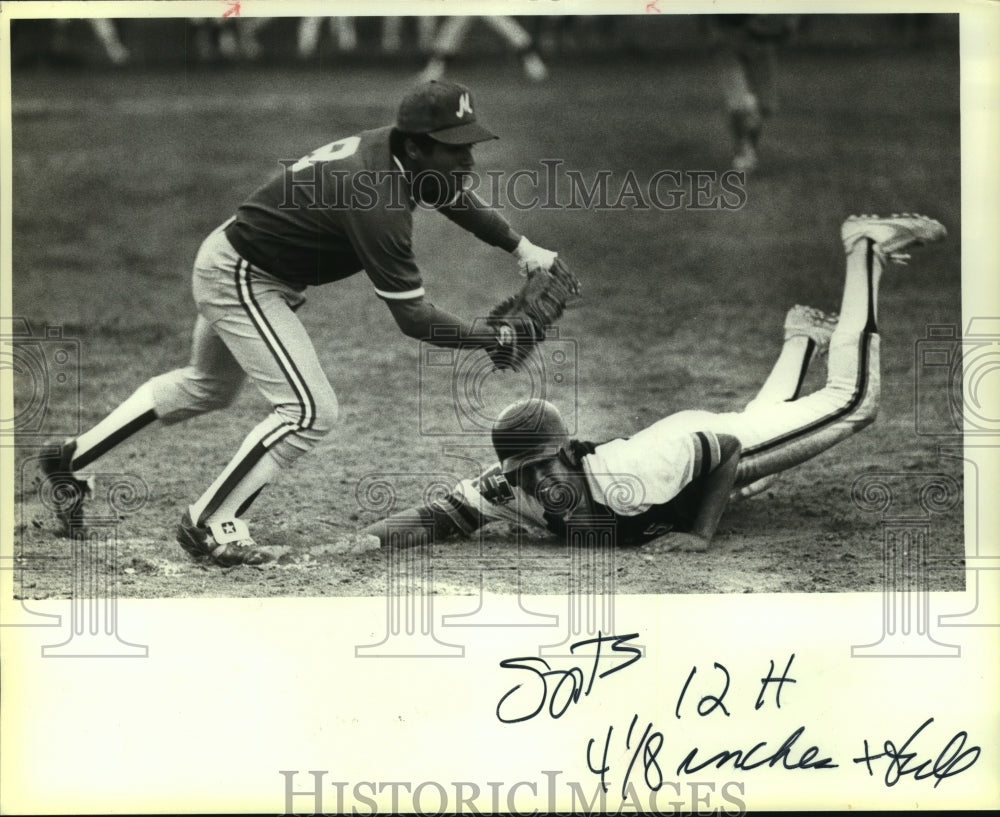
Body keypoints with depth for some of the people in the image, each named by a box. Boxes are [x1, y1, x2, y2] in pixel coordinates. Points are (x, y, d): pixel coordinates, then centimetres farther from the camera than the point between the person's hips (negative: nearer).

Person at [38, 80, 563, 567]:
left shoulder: (396, 151, -8)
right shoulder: (377, 201, -35)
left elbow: (457, 198, 14)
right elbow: (413, 318, -34)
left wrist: (523, 248, 5)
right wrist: (497, 341, -31)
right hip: (241, 279, -10)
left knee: (208, 388, 29)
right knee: (311, 410, -16)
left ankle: (71, 459, 38)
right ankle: (210, 524, -4)